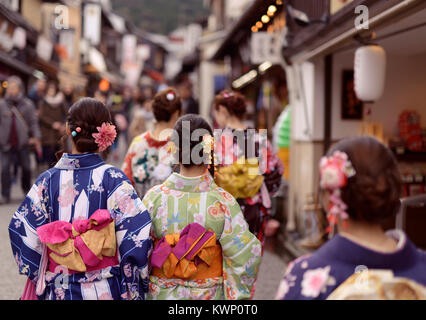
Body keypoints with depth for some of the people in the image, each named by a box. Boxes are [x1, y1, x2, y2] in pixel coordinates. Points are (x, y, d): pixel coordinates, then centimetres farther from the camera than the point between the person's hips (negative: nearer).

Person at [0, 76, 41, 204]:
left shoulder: (27, 104, 0)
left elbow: (33, 121, 2)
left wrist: (36, 137, -7)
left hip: (23, 143, 1)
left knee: (26, 167, 9)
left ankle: (27, 190, 31)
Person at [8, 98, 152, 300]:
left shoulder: (48, 180, -4)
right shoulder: (113, 178, -11)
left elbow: (20, 230, -3)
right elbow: (136, 233, -16)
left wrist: (40, 283, 9)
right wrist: (134, 290, -4)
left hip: (60, 291, 2)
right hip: (108, 290, -2)